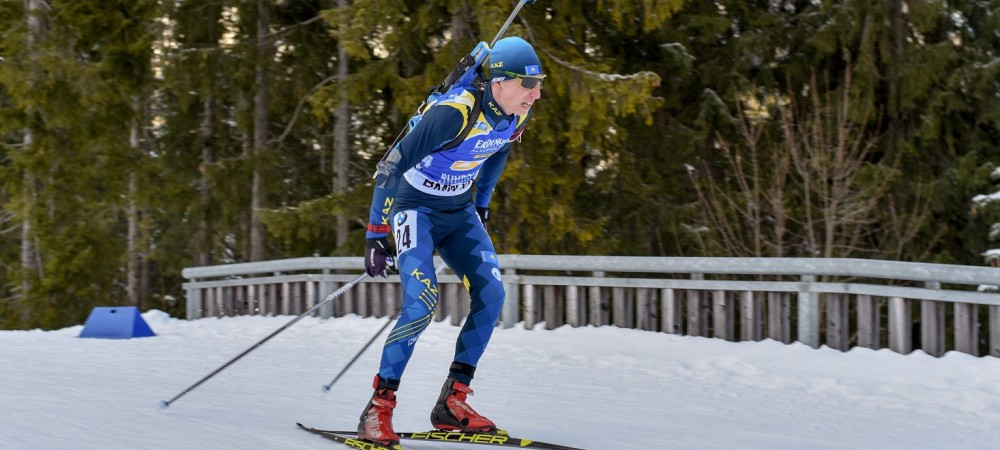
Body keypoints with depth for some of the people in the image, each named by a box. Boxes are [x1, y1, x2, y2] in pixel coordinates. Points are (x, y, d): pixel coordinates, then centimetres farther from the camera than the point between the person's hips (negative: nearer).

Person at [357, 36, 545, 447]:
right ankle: (378, 409, -11)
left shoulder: (517, 115, -7)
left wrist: (481, 205, 23)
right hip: (415, 208, -7)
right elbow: (391, 166, -27)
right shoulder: (455, 113, -30)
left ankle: (452, 402, -1)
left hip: (460, 212, 7)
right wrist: (376, 236, -26)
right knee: (422, 301, -22)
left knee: (491, 294, -8)